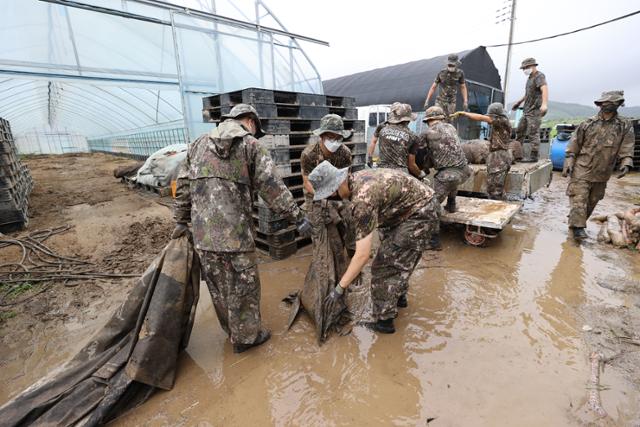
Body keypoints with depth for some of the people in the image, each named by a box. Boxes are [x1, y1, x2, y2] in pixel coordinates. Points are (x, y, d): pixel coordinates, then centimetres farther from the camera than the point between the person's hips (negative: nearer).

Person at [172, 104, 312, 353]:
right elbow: (272, 187, -9)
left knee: (218, 288, 21)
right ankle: (245, 337, 29)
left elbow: (183, 186, 16)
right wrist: (298, 217, -5)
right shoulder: (250, 144, -1)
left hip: (201, 233, 6)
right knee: (243, 287, 12)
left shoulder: (199, 144, 15)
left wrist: (181, 221, 24)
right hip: (234, 232, -6)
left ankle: (231, 330, 42)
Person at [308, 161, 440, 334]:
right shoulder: (357, 178, -3)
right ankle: (398, 296, 42)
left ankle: (384, 320, 7)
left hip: (420, 213, -10)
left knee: (385, 265, -6)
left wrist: (339, 288, -22)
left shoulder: (362, 199, -30)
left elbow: (363, 255, -29)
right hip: (422, 204, 10)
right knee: (397, 257, 23)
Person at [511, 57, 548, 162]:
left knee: (533, 134, -9)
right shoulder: (530, 77, 20)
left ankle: (534, 156, -5)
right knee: (520, 131, 13)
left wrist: (544, 104, -40)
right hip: (527, 110, 10)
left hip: (535, 111, -10)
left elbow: (544, 89, -26)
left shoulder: (539, 76, -10)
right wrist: (519, 102, 40)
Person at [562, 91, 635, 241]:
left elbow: (626, 149, 1)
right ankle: (577, 228, -10)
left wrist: (626, 163, -16)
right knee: (579, 199, -10)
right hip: (582, 170, -3)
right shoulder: (587, 124, 0)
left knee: (592, 202, 11)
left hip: (602, 174, 3)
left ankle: (577, 223, 24)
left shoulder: (625, 126, 5)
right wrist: (568, 162, -7)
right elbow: (574, 145, 1)